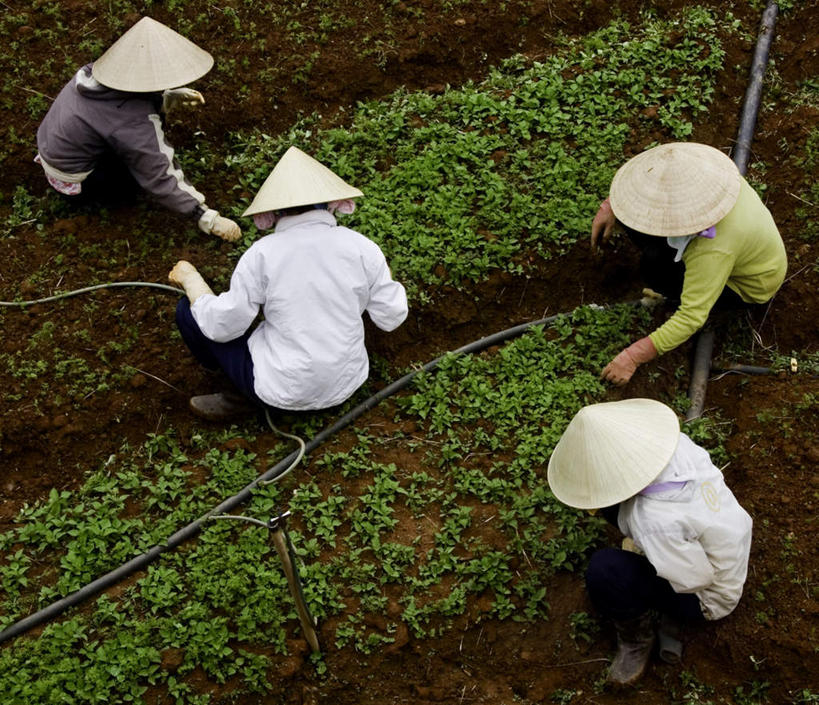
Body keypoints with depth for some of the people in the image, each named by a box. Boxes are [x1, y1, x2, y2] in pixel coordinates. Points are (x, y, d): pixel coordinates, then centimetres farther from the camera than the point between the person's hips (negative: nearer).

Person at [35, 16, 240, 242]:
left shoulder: (113, 66, -13)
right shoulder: (132, 126, -34)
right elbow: (159, 181, -27)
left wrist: (172, 97, -4)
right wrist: (208, 219, -24)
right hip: (69, 177, -7)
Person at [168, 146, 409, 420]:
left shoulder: (262, 254, -16)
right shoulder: (362, 247, -9)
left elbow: (221, 327, -10)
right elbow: (391, 317, -2)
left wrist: (190, 279, 6)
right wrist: (385, 280, 18)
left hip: (283, 391, -4)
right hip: (345, 383, 5)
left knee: (189, 310, 7)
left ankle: (248, 396, 10)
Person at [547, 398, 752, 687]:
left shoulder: (654, 521, -41)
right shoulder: (678, 443, -22)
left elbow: (696, 580, -26)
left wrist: (639, 551, -13)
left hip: (707, 596, -7)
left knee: (603, 569, -26)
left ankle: (637, 640, 2)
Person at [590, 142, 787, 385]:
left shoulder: (712, 250, -43)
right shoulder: (694, 170, -24)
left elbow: (692, 318, -40)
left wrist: (632, 357, -38)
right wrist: (610, 206, -15)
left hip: (749, 285, -7)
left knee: (655, 266, -29)